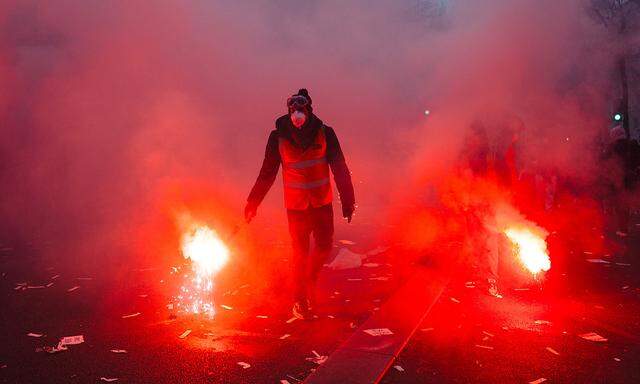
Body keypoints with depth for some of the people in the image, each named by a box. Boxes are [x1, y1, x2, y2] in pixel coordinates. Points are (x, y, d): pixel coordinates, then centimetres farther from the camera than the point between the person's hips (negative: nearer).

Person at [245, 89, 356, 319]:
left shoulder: (325, 133, -9)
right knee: (300, 253, 4)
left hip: (323, 203, 2)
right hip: (296, 205, -1)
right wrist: (253, 202, -1)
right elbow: (267, 172, -1)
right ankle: (300, 301, 22)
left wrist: (348, 200, -11)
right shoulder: (278, 137, -10)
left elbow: (340, 168, -6)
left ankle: (310, 278, 39)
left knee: (325, 246, 7)